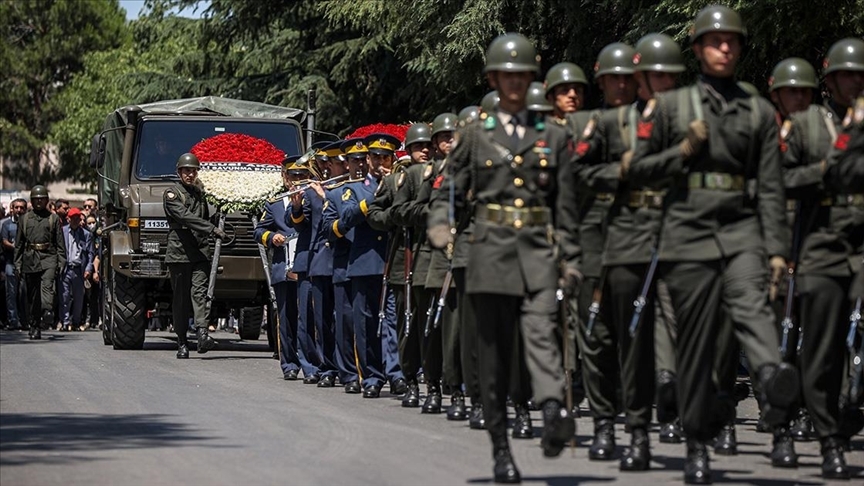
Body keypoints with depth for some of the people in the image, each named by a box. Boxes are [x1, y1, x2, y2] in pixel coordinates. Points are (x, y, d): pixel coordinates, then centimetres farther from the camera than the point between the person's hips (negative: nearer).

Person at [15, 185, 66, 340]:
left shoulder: (53, 218, 9)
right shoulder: (24, 219, 13)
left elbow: (60, 242, 9)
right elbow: (19, 243, 15)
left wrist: (61, 262, 0)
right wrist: (18, 264, 9)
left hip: (48, 258, -2)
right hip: (30, 259, 2)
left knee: (47, 286, -23)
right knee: (32, 295, 4)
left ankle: (47, 314, -40)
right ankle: (34, 326, 10)